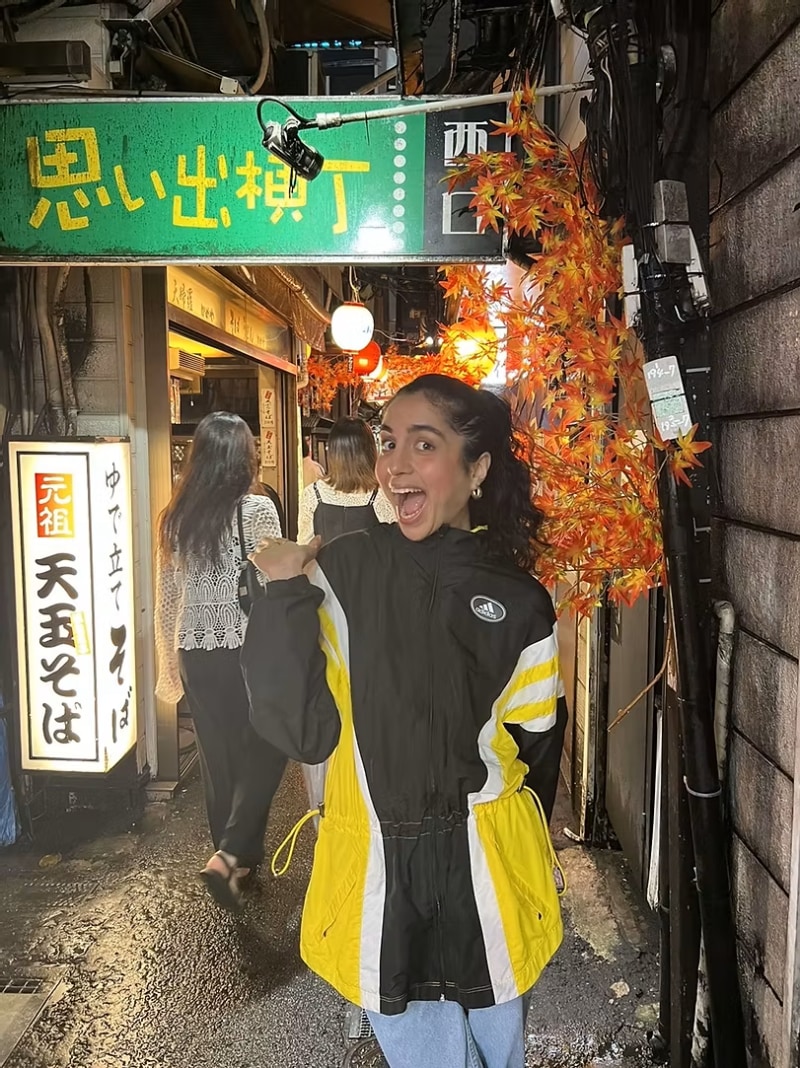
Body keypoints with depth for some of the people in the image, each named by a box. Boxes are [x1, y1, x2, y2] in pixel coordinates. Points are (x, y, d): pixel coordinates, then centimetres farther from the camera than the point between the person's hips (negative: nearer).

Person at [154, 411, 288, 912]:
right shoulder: (257, 509, -11)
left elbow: (166, 600, 9)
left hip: (197, 655, 5)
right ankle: (230, 855, -2)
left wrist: (169, 665, 19)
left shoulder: (176, 517, 4)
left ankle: (242, 859, 31)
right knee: (264, 753, 11)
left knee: (218, 758, 16)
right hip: (248, 651, -5)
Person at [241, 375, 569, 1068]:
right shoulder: (342, 573, -10)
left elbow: (535, 752, 4)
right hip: (378, 880, -1)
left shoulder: (518, 601, -6)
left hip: (488, 879, 2)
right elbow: (305, 732, -16)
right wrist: (287, 597, -22)